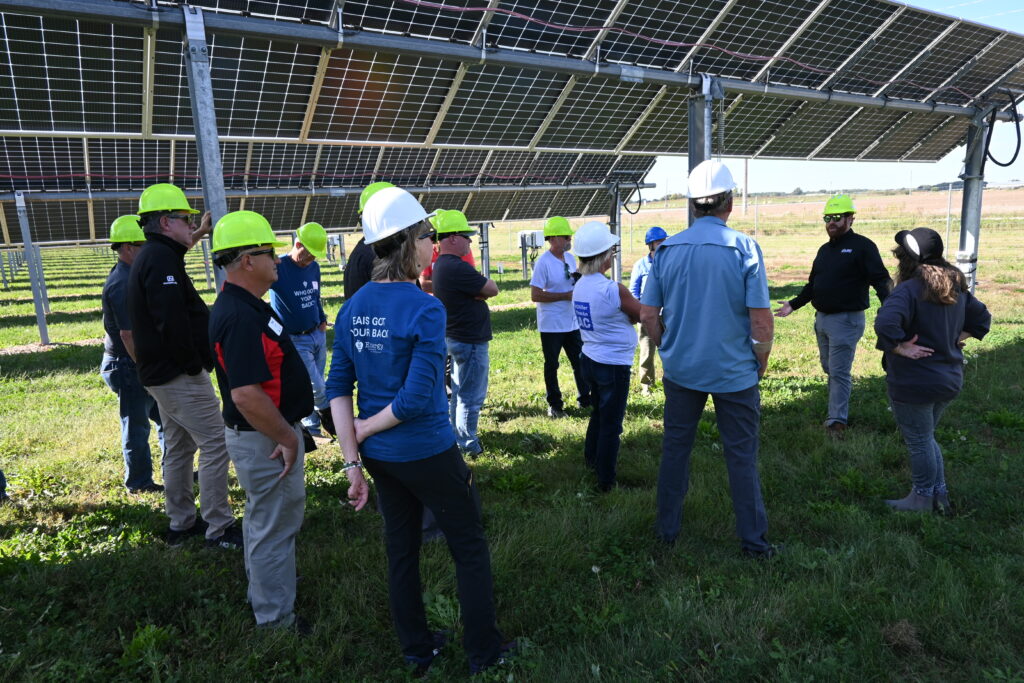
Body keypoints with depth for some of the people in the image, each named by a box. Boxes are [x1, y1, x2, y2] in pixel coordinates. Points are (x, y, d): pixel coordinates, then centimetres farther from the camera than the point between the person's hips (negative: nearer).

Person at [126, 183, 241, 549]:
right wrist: (193, 364, -19)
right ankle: (219, 529, 0)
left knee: (178, 447, 18)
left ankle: (181, 523, 29)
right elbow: (172, 321, -27)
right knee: (216, 443, -6)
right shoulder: (162, 258, -18)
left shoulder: (150, 256, 14)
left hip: (162, 372, 11)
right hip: (180, 376, -11)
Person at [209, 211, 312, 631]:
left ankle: (263, 594, 45)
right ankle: (276, 619, 22)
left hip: (265, 435, 11)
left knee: (263, 519, 25)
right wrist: (286, 437, -21)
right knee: (274, 527, 5)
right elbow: (246, 394, -33)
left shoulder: (246, 305, 7)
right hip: (265, 439, -11)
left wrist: (287, 430, 19)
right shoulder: (240, 316, -27)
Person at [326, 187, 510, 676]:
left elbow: (338, 388, -2)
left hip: (379, 456, 7)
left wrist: (352, 460, -1)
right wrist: (365, 430, -10)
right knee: (470, 549, 14)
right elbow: (418, 398, -25)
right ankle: (484, 654, 29)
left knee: (401, 550, 21)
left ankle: (417, 653, 38)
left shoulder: (353, 308, -1)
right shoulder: (425, 309, -21)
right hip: (427, 453, -6)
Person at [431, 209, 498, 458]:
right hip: (470, 341, -11)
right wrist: (485, 282, 2)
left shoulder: (440, 265, 9)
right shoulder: (457, 267, -25)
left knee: (459, 391, 21)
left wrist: (478, 291, -12)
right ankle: (468, 445, 13)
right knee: (472, 396, 2)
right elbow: (492, 290, -17)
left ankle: (455, 436, 32)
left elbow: (478, 291, 9)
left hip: (455, 337, 11)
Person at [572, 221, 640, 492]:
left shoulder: (578, 287, 2)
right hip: (614, 365, -7)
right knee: (611, 424, 6)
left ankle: (591, 459, 43)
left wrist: (627, 316, -1)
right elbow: (642, 315, -8)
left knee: (598, 413, 27)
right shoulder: (614, 289, -23)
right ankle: (605, 481, 17)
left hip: (589, 359, 8)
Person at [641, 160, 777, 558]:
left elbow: (648, 315, 0)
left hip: (681, 370, 3)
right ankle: (753, 542, 22)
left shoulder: (667, 250, -3)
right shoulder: (744, 248, -12)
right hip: (735, 372, -2)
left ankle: (667, 529, 28)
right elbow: (761, 321, -14)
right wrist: (761, 362, 3)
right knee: (741, 457, 10)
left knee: (675, 448, 16)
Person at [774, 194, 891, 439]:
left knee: (839, 372, -6)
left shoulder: (862, 246, -8)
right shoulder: (824, 250, 15)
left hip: (846, 320, -7)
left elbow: (880, 280, -16)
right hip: (821, 318, 8)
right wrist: (793, 304, 22)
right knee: (830, 370, 15)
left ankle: (837, 421, 0)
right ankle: (837, 413, 30)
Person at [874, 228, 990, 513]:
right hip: (950, 379, 8)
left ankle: (923, 499, 22)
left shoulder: (909, 290, -20)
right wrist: (955, 340, 13)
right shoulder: (956, 288, 7)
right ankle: (940, 495, 31)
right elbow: (982, 318, 21)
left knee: (919, 442, 7)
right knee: (925, 438, 23)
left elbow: (885, 323, -37)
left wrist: (899, 347, -23)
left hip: (915, 382, -8)